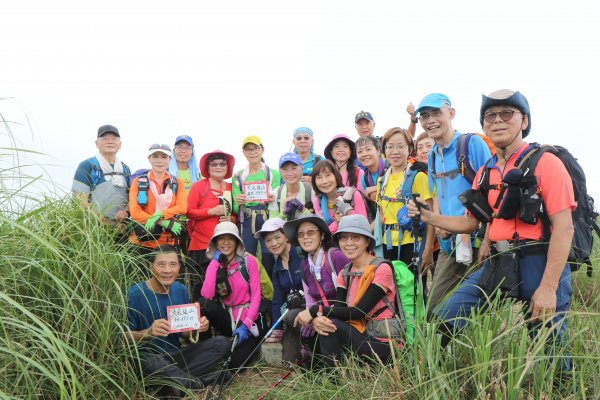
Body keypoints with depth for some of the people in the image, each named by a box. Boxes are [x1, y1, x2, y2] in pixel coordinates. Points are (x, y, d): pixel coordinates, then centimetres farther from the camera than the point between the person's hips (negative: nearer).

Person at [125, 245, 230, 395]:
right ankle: (198, 382, -20)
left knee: (221, 343, -11)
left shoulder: (181, 290, 1)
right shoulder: (135, 294, -14)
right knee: (142, 358, -39)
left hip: (176, 355, 5)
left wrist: (196, 328, -13)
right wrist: (148, 332, -33)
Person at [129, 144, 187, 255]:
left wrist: (159, 215, -20)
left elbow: (183, 208, -4)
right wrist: (165, 223, -15)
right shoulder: (138, 182, 4)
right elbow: (135, 213, -7)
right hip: (143, 243, -1)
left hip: (169, 243, 1)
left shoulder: (177, 183, 10)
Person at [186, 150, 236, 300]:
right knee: (200, 287, -3)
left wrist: (231, 218, -2)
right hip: (202, 244, -3)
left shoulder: (231, 188, 12)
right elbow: (189, 212, -3)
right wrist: (211, 211, -12)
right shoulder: (198, 186, 3)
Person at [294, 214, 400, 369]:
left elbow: (358, 312, -19)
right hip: (358, 336, 6)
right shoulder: (344, 274, 9)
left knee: (331, 325, -23)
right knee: (325, 322, -19)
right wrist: (317, 318, -28)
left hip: (383, 344, -6)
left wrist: (316, 310, -18)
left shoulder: (382, 269, -12)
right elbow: (338, 310, -5)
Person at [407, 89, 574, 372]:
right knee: (445, 319, 1)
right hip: (498, 263, 6)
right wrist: (427, 216, 8)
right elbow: (470, 222, 19)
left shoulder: (544, 162, -7)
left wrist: (548, 287, -18)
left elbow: (563, 227, -13)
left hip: (540, 264, -5)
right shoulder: (485, 173, 12)